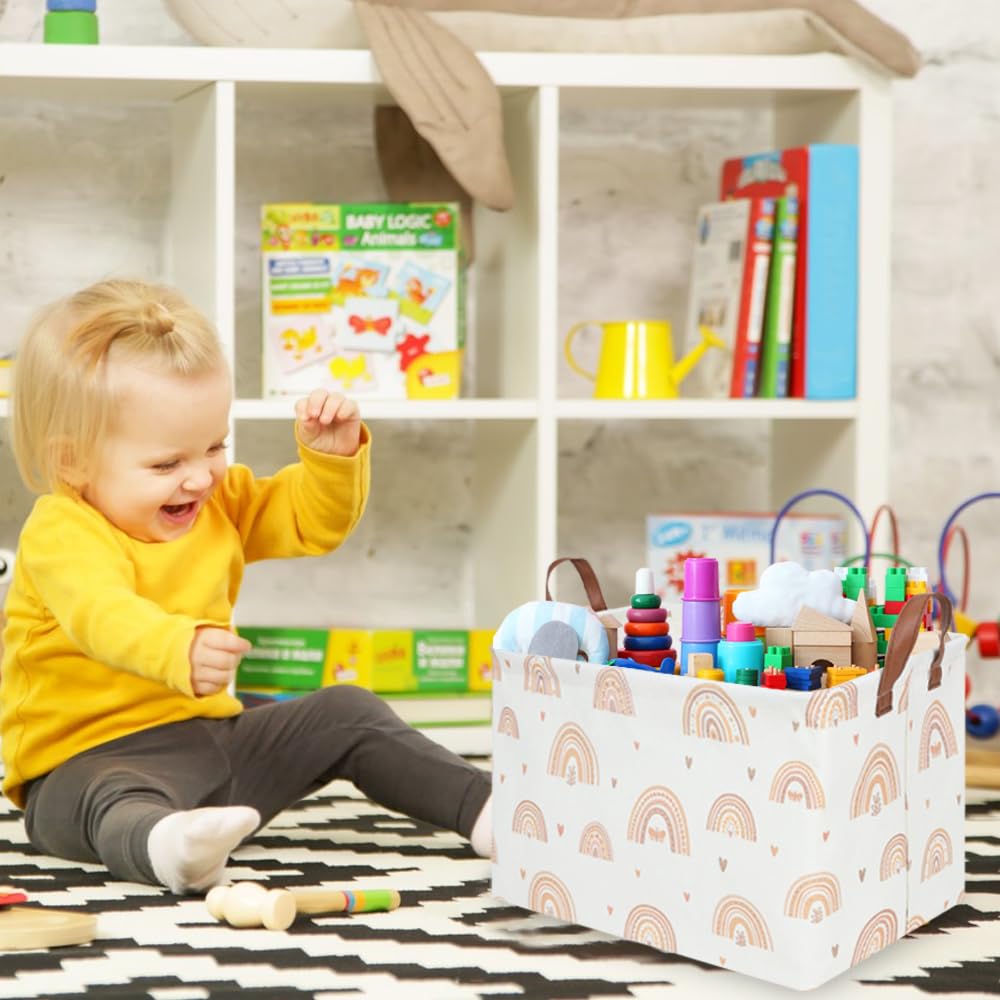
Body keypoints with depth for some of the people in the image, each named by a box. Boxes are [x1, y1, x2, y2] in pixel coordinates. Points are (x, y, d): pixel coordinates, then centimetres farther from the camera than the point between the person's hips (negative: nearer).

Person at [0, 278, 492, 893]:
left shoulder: (219, 504, 8)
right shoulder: (61, 536, -19)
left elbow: (312, 521, 18)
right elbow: (102, 614, -39)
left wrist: (335, 454, -3)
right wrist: (179, 648, -60)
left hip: (211, 738, 8)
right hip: (90, 759, -8)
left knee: (348, 714, 0)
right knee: (113, 802, -40)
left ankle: (482, 808, -5)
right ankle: (171, 847, -73)